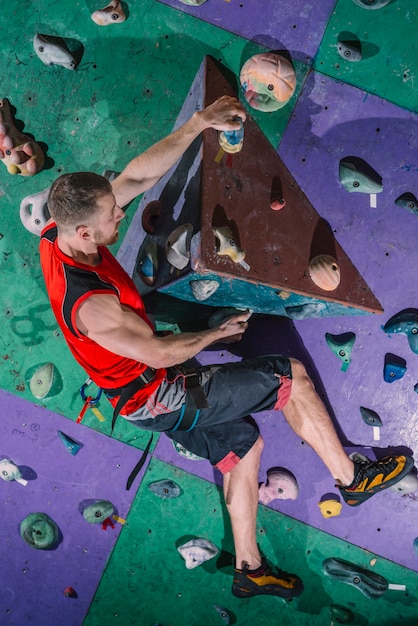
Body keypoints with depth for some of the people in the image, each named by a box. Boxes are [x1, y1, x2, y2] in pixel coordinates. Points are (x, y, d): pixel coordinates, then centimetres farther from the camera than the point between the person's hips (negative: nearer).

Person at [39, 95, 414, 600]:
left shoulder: (57, 234, -11)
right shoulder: (90, 304, -36)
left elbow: (137, 177, -9)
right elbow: (160, 354, -23)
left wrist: (198, 123, -16)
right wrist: (218, 332, -6)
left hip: (142, 395, 9)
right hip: (154, 397, -9)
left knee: (242, 444, 21)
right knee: (291, 377, -5)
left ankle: (248, 568, 34)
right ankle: (352, 479, 15)